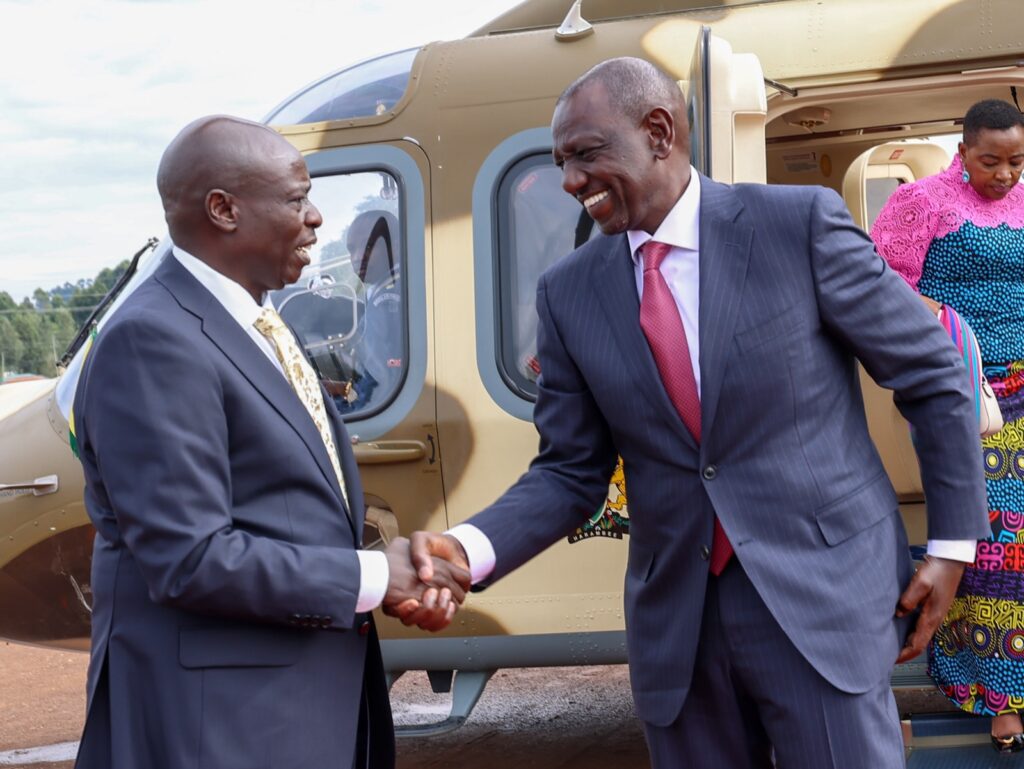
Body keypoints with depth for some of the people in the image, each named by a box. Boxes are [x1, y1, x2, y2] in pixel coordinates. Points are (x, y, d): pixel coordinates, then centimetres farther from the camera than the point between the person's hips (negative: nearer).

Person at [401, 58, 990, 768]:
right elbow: (570, 472, 6)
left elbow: (934, 376, 0)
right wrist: (470, 548, -12)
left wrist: (952, 544, 0)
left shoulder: (800, 223, -7)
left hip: (820, 597, -3)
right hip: (675, 622, 3)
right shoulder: (568, 293, 3)